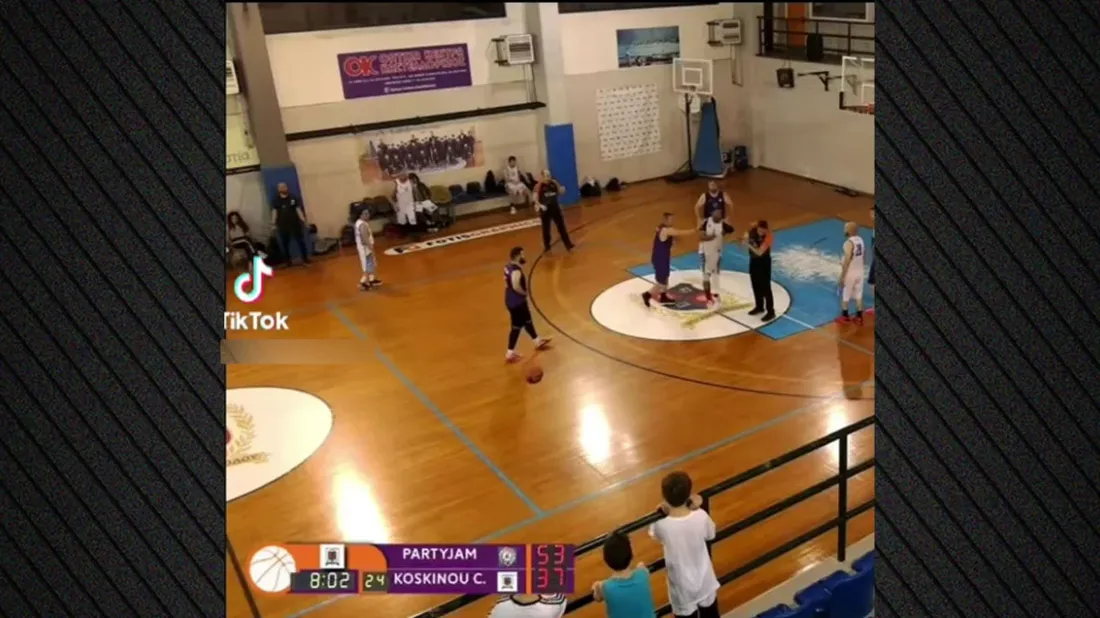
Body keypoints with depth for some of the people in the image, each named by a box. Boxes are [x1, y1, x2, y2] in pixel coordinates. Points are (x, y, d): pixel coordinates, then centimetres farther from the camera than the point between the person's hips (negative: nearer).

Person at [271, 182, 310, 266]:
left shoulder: (294, 198, 2)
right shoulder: (276, 200, 2)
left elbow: (298, 209, -2)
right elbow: (274, 212, -4)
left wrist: (303, 220, -11)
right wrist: (274, 224, -13)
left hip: (295, 224, 0)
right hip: (283, 226, 1)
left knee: (301, 242, 2)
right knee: (284, 244, 6)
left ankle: (305, 260, 10)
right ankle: (288, 262, 18)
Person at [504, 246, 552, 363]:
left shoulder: (509, 266, 3)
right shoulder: (516, 270, -27)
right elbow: (516, 286, -37)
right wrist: (525, 293, -19)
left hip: (512, 300, 10)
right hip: (517, 302, -10)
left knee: (527, 320, 26)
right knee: (516, 327, 1)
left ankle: (537, 341, 44)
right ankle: (510, 353, 9)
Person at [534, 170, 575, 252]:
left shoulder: (553, 183, 0)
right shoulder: (539, 185, -12)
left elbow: (561, 192, 7)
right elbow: (535, 198, -16)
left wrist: (557, 184, -10)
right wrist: (540, 205, -32)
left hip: (555, 208, 3)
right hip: (545, 210, -3)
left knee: (561, 227, 5)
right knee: (546, 229, 8)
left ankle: (568, 245, 11)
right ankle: (546, 246, 24)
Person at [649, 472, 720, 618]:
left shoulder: (662, 525, -30)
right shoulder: (701, 516, -25)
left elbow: (654, 535, -5)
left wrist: (663, 513, -12)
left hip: (683, 586, -2)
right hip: (705, 581, 2)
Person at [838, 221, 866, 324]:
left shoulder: (849, 243, -24)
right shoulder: (860, 240, 2)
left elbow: (846, 262, -24)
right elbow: (864, 255, 14)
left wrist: (842, 277, -19)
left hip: (850, 273, -7)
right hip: (859, 272, 7)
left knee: (845, 296, 10)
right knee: (858, 296, 14)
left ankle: (845, 317, 22)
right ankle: (859, 317, 21)